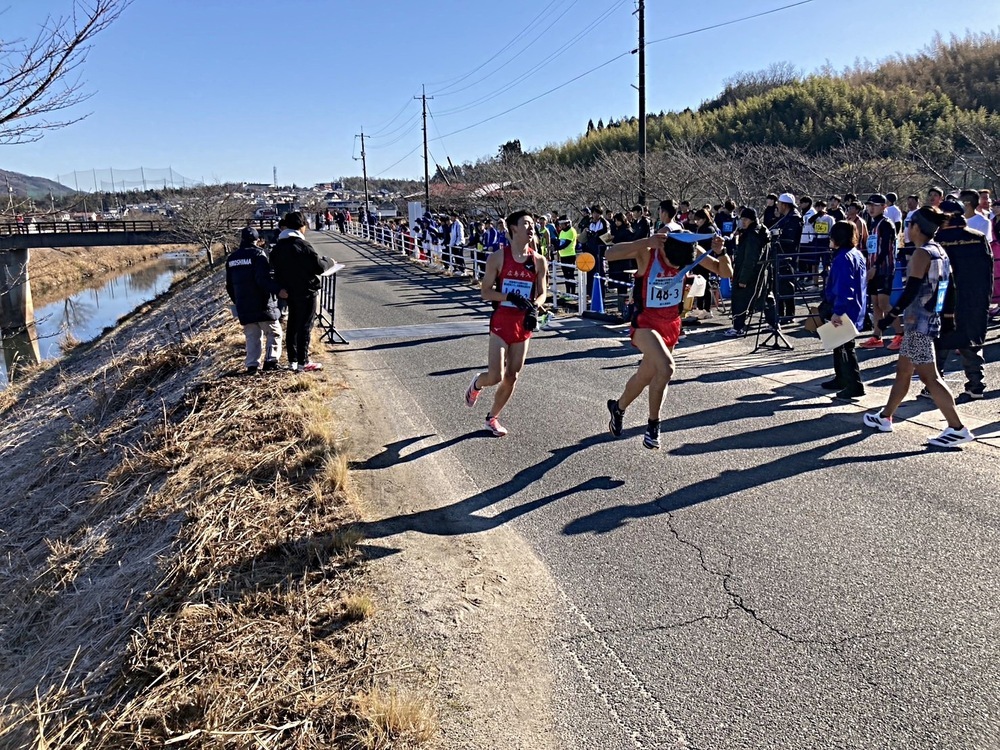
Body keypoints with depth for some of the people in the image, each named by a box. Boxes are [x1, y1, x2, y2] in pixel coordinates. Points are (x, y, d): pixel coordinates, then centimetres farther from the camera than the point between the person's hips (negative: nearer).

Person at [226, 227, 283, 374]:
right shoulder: (258, 255, -8)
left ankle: (252, 365, 5)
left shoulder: (232, 258, 14)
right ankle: (271, 360, -7)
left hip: (243, 307, 6)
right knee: (274, 333, 4)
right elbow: (264, 279, -23)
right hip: (263, 305, -6)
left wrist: (237, 301, 30)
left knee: (252, 336, 11)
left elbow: (229, 285, 20)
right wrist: (278, 290, -30)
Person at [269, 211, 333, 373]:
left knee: (293, 325, 13)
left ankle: (292, 361, 18)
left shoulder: (278, 246, 6)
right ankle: (303, 362, 2)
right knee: (305, 326, -1)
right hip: (306, 292, -7)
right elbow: (319, 266, -16)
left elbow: (275, 267, 13)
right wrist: (329, 261, 2)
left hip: (290, 292, 7)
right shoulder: (301, 245, -17)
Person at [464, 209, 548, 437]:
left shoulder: (538, 260, 2)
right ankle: (476, 383, 26)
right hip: (501, 321, -4)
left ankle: (492, 417, 26)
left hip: (524, 323, 4)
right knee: (496, 376, -11)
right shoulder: (498, 257, -8)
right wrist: (512, 297, -22)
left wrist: (534, 306, -12)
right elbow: (486, 292, -7)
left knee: (512, 377, 7)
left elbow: (542, 293, 10)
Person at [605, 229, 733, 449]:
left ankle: (618, 407, 43)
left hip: (671, 323, 5)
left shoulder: (690, 250, -10)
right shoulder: (648, 252, -21)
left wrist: (721, 252, -25)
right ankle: (653, 424, -5)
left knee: (646, 375, 16)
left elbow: (726, 273, -6)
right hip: (646, 322, -5)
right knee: (666, 367, -27)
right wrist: (646, 242, -44)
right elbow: (611, 254, -36)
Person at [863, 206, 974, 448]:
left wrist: (891, 315, -18)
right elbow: (949, 287, 15)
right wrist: (946, 313, 21)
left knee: (929, 377, -8)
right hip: (930, 319, 10)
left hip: (918, 322, -10)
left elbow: (911, 290, -22)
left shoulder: (921, 253, -15)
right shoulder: (940, 252, 12)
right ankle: (885, 418, 29)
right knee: (903, 371, 18)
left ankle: (957, 429, -8)